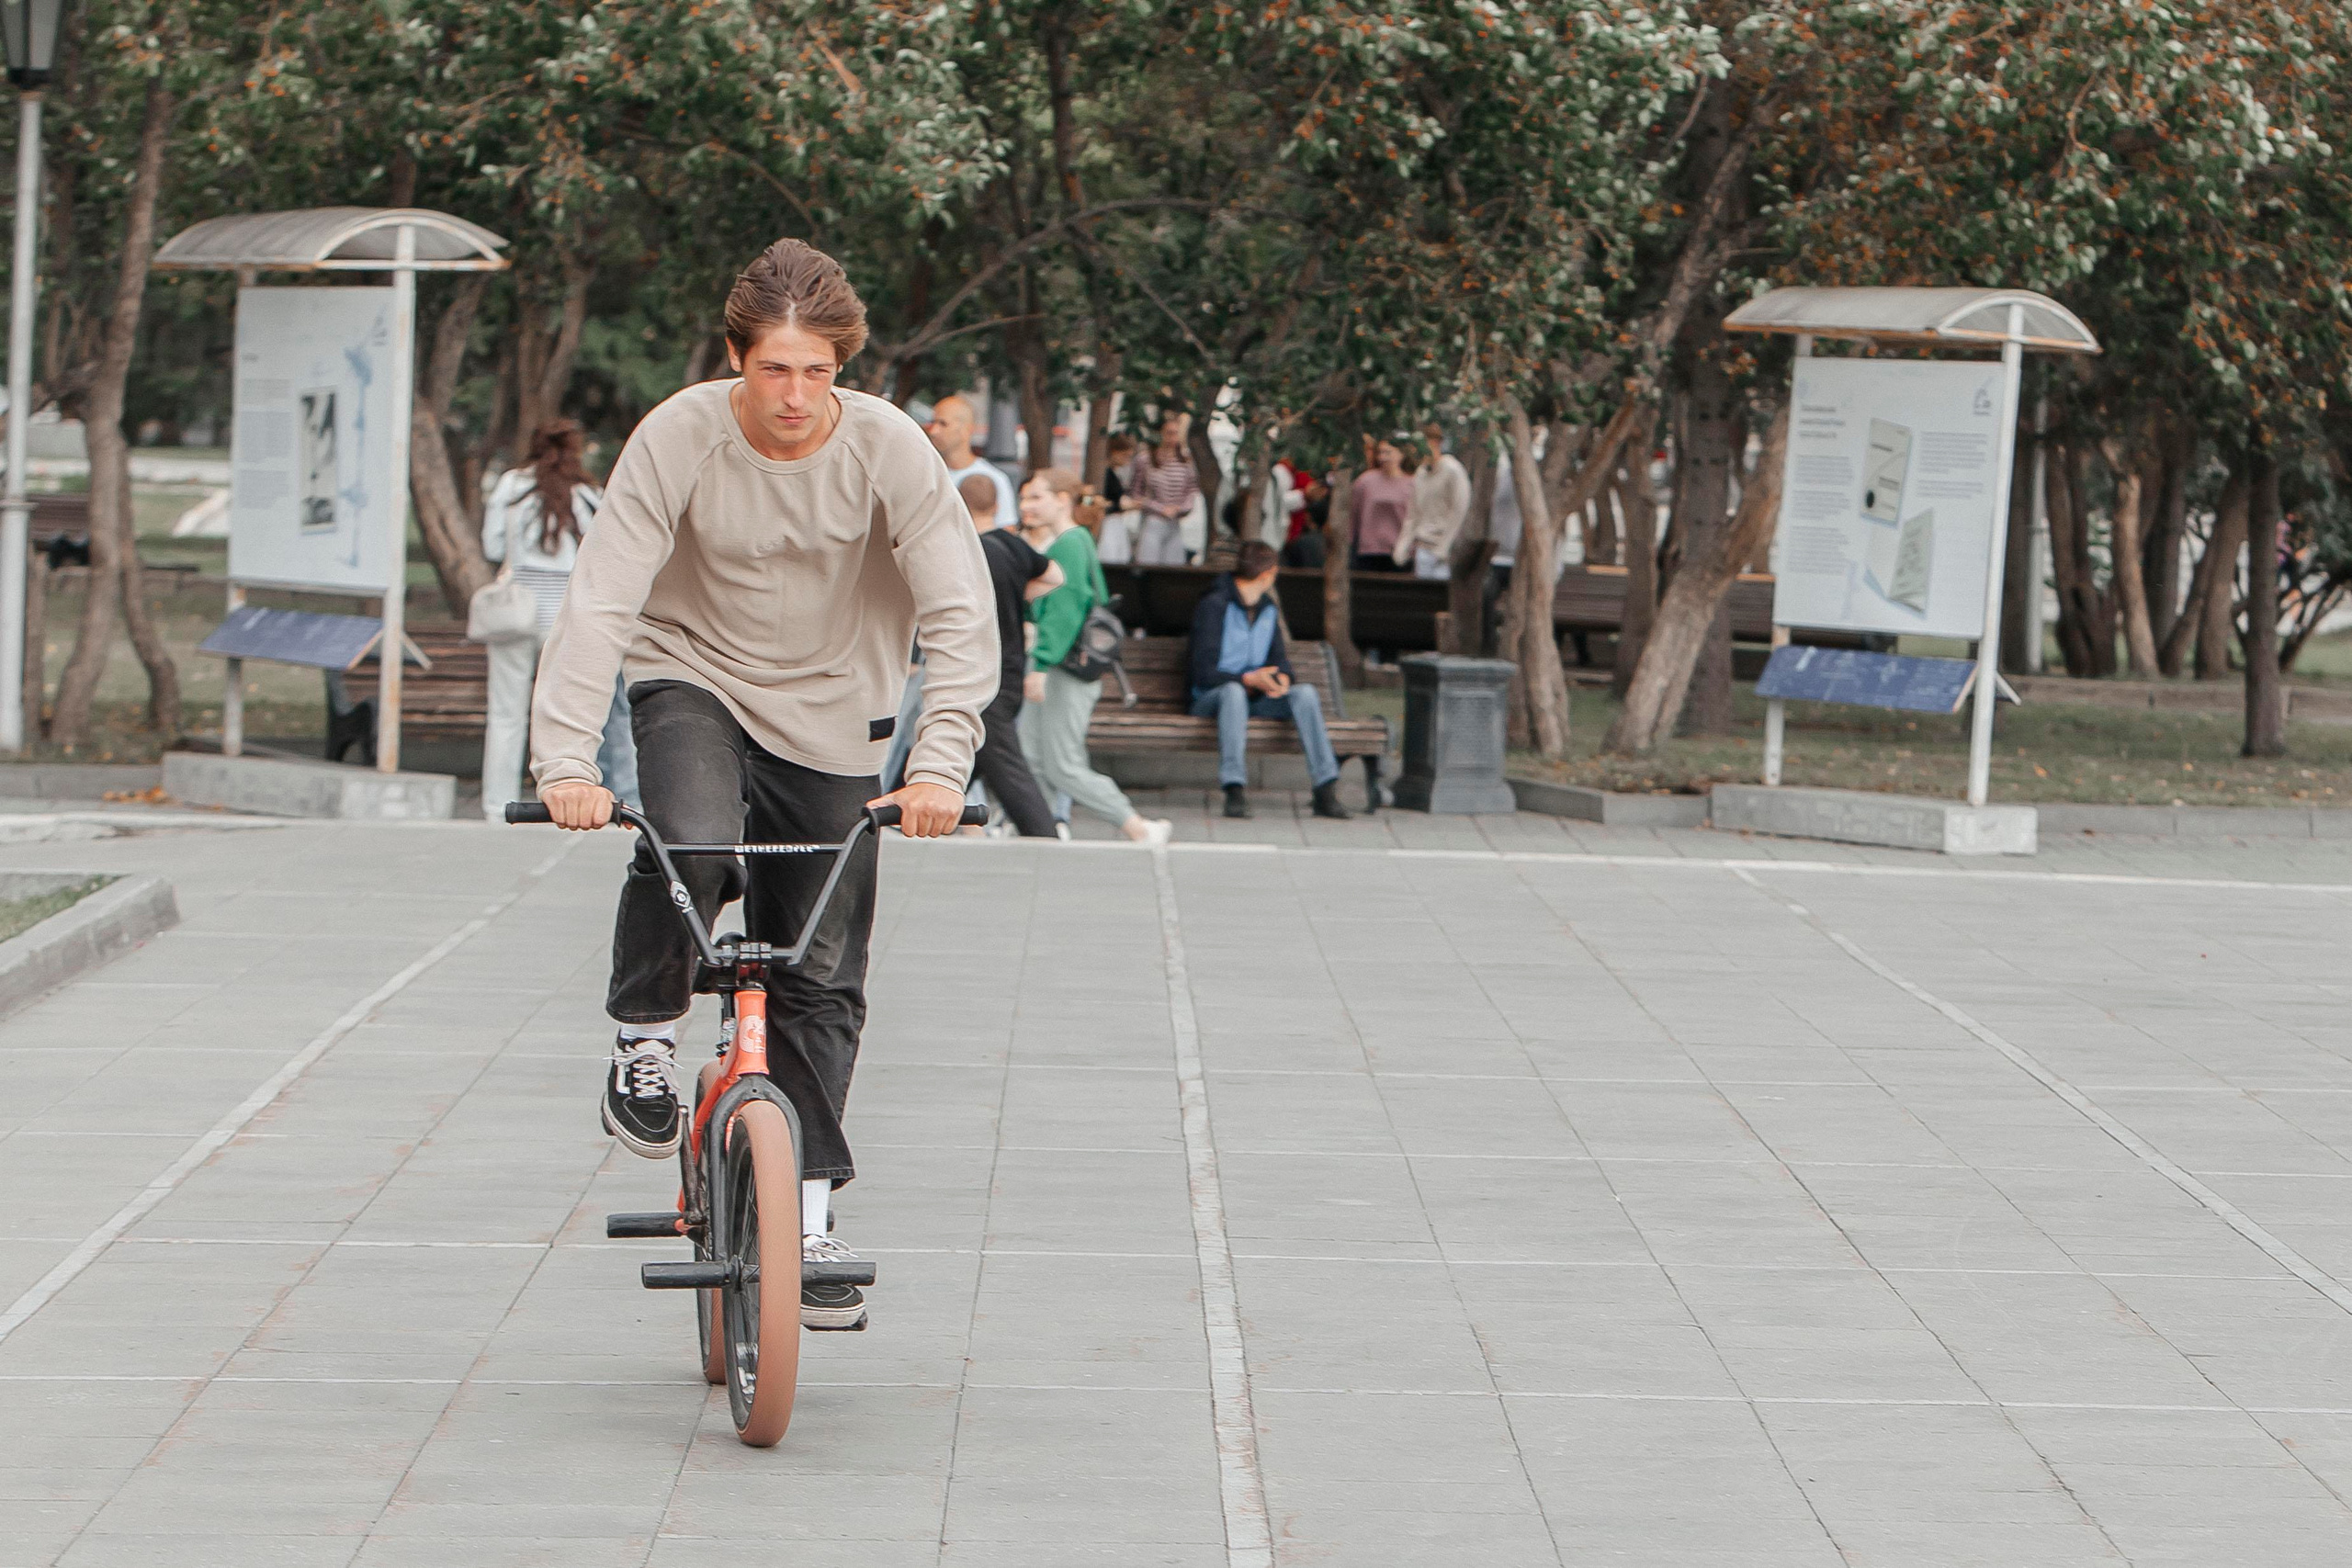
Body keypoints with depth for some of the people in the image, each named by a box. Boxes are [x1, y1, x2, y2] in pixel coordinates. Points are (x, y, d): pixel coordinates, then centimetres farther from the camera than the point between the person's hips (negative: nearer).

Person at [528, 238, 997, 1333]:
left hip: (828, 719, 2)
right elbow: (601, 601, -23)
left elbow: (960, 612, -20)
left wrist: (941, 762, -34)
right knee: (689, 844, -34)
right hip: (695, 681, -1)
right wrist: (566, 759, -36)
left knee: (822, 981, 0)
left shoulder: (887, 449, -17)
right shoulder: (679, 439, -19)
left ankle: (807, 1215, 13)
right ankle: (646, 1044, -7)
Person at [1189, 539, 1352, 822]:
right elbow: (1203, 674, -16)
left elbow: (1280, 660, 12)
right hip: (1211, 700, -6)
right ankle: (1235, 793, -50)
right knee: (1233, 692, -40)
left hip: (1254, 697, 6)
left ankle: (1326, 792, -31)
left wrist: (1281, 678, -13)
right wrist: (1250, 679, -28)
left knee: (1305, 693, -22)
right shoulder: (1214, 605, -9)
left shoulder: (1268, 610, 15)